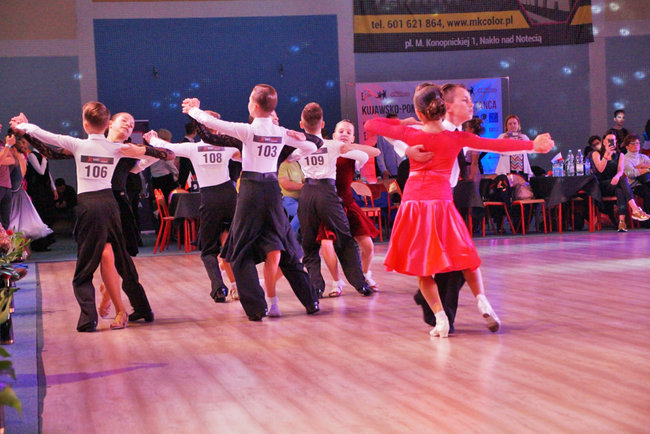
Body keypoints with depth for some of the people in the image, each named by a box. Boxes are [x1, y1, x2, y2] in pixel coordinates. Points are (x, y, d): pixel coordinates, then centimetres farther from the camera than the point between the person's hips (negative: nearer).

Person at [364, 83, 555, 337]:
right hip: (442, 204, 1)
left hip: (414, 203, -1)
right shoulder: (457, 138, 0)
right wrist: (532, 145, 15)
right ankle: (482, 301, 4)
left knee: (422, 268, 7)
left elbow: (370, 125, 6)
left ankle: (440, 318, -2)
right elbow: (497, 145, 6)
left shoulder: (411, 135, -3)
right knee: (465, 258, 19)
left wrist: (401, 122, 19)